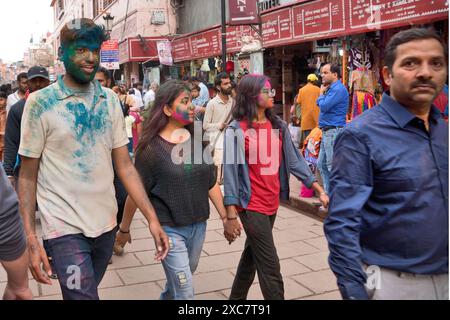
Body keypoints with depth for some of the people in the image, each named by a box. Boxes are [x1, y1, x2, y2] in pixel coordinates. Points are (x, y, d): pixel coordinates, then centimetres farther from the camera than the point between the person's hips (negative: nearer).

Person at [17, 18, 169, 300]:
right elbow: (28, 176, -6)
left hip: (106, 223, 4)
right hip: (65, 227, -4)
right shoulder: (40, 103, -9)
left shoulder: (110, 100, 2)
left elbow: (125, 166, 2)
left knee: (85, 292, 22)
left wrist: (152, 218, -7)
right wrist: (31, 239, -13)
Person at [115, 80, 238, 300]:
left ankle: (166, 297, 51)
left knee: (178, 279, 23)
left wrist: (225, 218, 7)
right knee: (185, 290, -3)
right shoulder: (151, 147, -13)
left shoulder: (198, 139, 1)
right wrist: (124, 229, 2)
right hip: (169, 229, -5)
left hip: (198, 225, 5)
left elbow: (211, 183, 7)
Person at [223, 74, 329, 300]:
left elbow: (294, 160, 6)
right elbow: (230, 169, -11)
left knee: (252, 255, 21)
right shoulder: (237, 129, -11)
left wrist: (318, 189, -1)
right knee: (270, 265, -4)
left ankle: (237, 297, 40)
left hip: (272, 203, 6)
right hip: (251, 205, -6)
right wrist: (231, 212, -14)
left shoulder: (278, 126, 5)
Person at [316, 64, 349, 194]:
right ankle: (328, 194, 24)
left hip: (334, 131, -10)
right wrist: (323, 93, 2)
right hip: (327, 131, 10)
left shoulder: (338, 89, -14)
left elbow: (323, 106, -19)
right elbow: (320, 104, 18)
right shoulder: (331, 88, 18)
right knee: (322, 164, 16)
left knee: (332, 166, -6)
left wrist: (322, 93, -2)